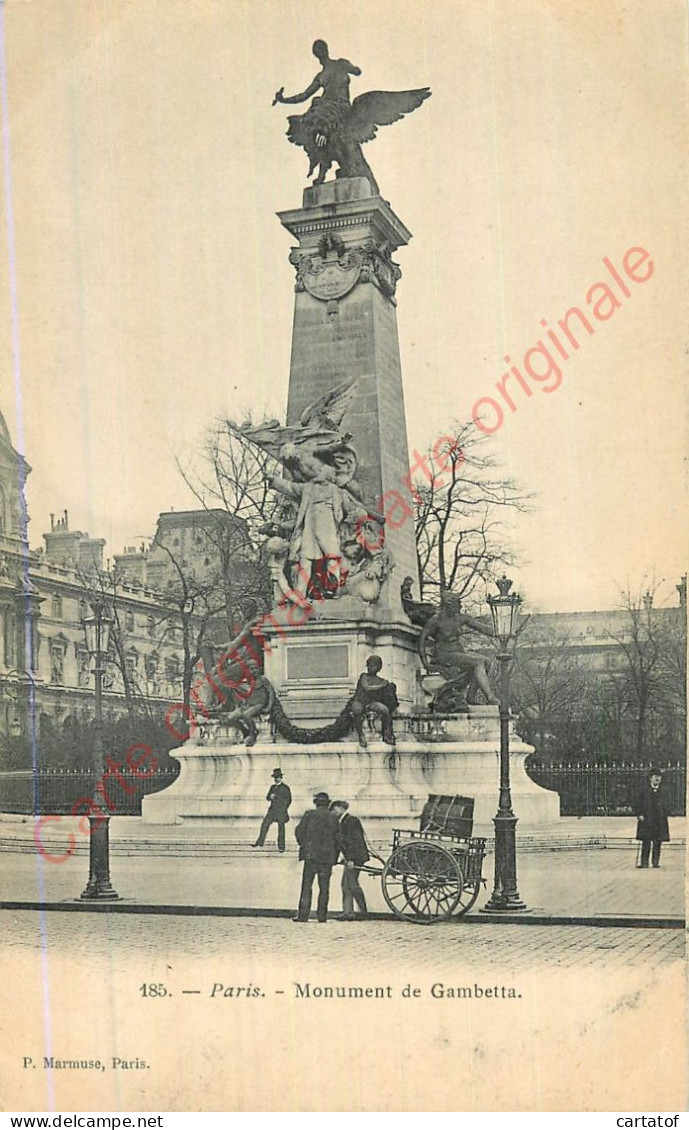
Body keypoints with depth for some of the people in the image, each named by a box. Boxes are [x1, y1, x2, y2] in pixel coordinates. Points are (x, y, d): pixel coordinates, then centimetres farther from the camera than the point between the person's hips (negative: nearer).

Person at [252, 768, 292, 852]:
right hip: (272, 810, 5)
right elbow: (267, 797, 14)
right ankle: (260, 842, 2)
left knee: (281, 828, -2)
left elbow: (288, 800, 0)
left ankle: (281, 847, 4)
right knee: (264, 824, -2)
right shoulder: (272, 787, 15)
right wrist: (270, 796, -9)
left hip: (281, 811, -5)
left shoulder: (285, 787, -1)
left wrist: (283, 809, -5)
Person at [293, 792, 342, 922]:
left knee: (307, 886, 0)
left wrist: (303, 845, 13)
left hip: (311, 854, -2)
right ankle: (322, 915, 6)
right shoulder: (333, 817, 5)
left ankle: (303, 915, -5)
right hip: (327, 856, 2)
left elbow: (299, 831, -2)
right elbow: (338, 838, 6)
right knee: (324, 888, 7)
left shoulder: (309, 814, -1)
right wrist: (335, 855, 14)